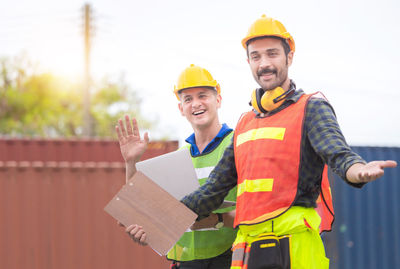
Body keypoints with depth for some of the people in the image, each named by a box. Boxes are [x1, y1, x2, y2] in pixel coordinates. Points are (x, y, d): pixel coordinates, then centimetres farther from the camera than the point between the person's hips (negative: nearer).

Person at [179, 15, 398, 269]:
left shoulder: (311, 108, 2)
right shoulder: (245, 123, 21)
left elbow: (338, 152, -18)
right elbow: (215, 189, 25)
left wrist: (359, 170, -42)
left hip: (294, 247, -6)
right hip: (247, 248, 6)